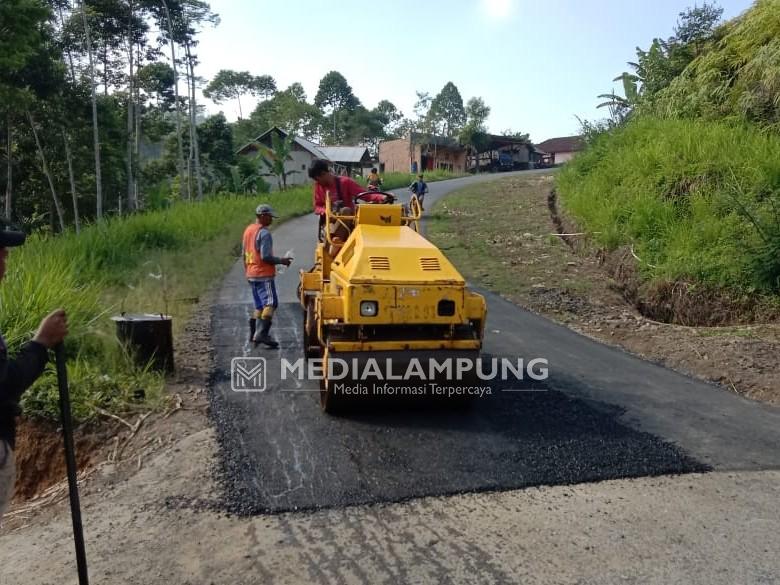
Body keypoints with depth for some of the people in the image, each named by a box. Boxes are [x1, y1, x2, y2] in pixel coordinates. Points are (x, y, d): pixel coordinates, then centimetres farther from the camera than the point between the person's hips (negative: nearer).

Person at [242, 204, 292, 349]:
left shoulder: (248, 230, 15)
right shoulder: (264, 233, -14)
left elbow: (244, 254, 19)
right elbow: (266, 257, -20)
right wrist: (281, 261, -7)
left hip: (251, 274, 9)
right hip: (263, 275, -9)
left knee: (259, 305, 16)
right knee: (270, 303, -11)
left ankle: (253, 333, 15)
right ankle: (261, 333, -21)